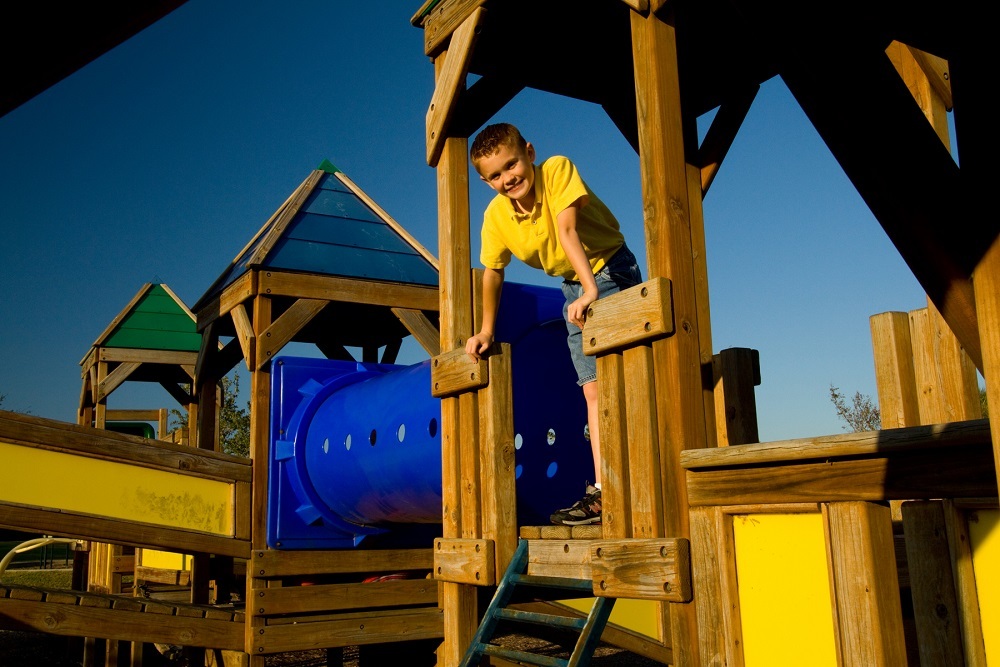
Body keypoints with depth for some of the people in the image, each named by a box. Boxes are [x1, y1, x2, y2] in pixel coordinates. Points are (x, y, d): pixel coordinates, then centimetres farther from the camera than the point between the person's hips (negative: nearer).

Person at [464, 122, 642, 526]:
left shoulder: (557, 169, -22)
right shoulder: (496, 216, -8)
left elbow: (567, 230, -35)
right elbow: (492, 272, 4)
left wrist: (591, 290, -43)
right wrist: (487, 331, 4)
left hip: (611, 269, -5)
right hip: (574, 287, 5)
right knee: (593, 389, 2)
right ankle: (603, 487, 3)